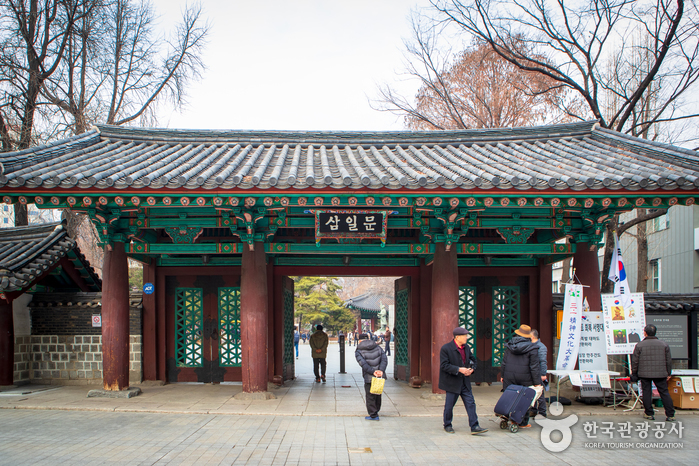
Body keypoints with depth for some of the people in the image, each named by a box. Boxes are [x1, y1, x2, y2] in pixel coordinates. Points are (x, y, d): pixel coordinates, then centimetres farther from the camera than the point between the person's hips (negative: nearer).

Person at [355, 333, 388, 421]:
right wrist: (381, 370, -14)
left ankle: (373, 415, 10)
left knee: (370, 397, 6)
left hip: (369, 378, -5)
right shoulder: (377, 347, 10)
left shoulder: (359, 351, -3)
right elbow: (384, 359, -3)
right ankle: (376, 410, 37)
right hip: (380, 377, 5)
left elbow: (363, 363, -18)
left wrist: (373, 372, -20)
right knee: (378, 394, 22)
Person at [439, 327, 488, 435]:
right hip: (452, 383, -6)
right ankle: (447, 425, 24)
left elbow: (473, 360, 20)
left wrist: (471, 369, -1)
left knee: (471, 403, 0)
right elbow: (444, 365, -18)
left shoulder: (466, 348, 8)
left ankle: (474, 427, 2)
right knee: (449, 405, 5)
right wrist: (459, 369, -24)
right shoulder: (446, 349, -13)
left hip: (464, 382, 6)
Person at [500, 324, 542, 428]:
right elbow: (534, 367, -9)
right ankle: (523, 423, 13)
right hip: (525, 378, -3)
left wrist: (503, 375, 18)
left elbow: (504, 362, 9)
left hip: (509, 377, 3)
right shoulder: (532, 348, -7)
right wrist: (537, 382, -4)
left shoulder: (509, 346, 5)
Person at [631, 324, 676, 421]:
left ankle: (649, 414, 10)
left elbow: (635, 361, -2)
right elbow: (669, 361, 7)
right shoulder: (664, 344, 3)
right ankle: (670, 415, 6)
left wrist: (634, 373, 9)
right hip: (660, 374, 2)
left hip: (645, 374, -2)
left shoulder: (639, 345, -5)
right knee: (664, 393, 7)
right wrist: (668, 373, 17)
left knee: (646, 393, 7)